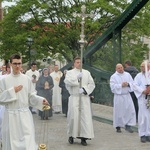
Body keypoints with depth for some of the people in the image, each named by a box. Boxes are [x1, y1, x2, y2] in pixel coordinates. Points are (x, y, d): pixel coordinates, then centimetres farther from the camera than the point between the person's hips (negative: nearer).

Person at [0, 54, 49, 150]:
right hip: (11, 115, 0)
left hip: (25, 114, 0)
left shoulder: (27, 79, 5)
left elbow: (31, 96, 6)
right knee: (12, 141, 6)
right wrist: (12, 91, -11)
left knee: (28, 141, -9)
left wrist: (41, 100, -10)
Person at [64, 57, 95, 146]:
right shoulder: (70, 72, 9)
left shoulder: (87, 73, 13)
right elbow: (67, 82, -9)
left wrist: (84, 89, -9)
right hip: (74, 97, -1)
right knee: (73, 116, -5)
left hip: (85, 97, 1)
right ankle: (71, 135, 12)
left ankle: (83, 137, -3)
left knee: (85, 116, -6)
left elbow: (92, 84, 6)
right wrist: (77, 77, -19)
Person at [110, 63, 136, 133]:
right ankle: (118, 126, 15)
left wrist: (128, 84, -14)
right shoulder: (113, 76, -1)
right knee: (118, 111, 2)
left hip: (127, 95, 3)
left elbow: (132, 83, 6)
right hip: (118, 96, -3)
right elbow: (113, 86, -12)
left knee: (130, 110, -4)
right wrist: (121, 85, -18)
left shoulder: (127, 75, 9)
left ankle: (128, 125, 5)